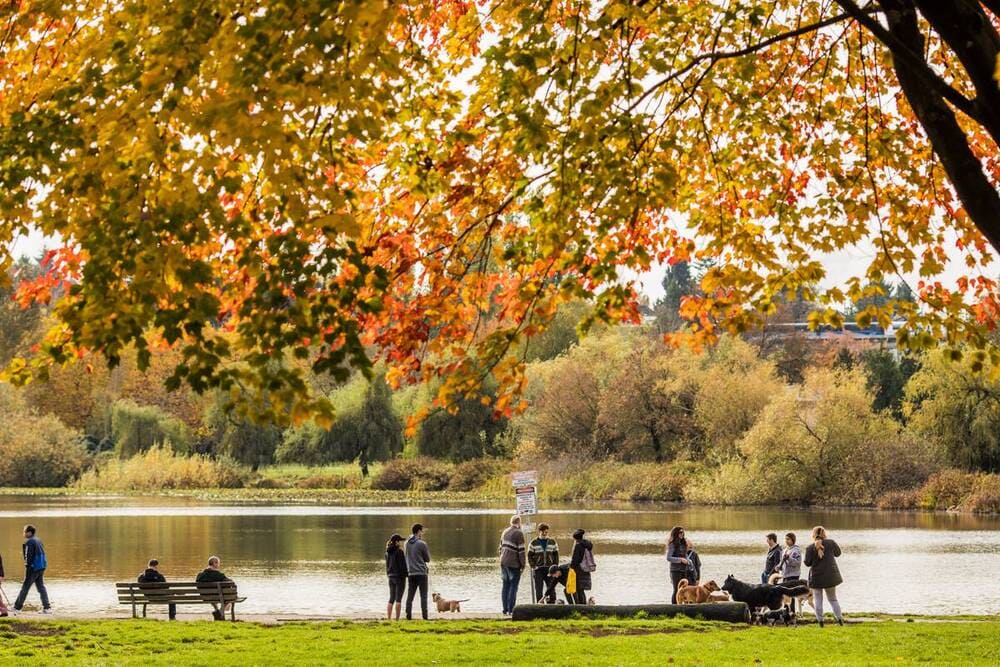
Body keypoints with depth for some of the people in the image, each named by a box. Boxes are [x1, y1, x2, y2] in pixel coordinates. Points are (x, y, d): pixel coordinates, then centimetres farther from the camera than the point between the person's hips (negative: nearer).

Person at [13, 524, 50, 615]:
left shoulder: (29, 542, -12)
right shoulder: (38, 540, 14)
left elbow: (28, 557, -16)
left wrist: (27, 569, -16)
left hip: (34, 568, -8)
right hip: (42, 567, 8)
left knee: (25, 588, -2)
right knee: (41, 587, 11)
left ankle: (17, 608, 2)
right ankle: (47, 607, 6)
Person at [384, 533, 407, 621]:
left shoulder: (388, 552, 7)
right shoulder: (399, 551, -14)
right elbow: (403, 565, -13)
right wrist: (406, 573, -1)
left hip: (391, 577, 7)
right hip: (399, 576, -7)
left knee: (391, 598, 12)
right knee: (398, 599, -4)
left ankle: (388, 618, 9)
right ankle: (397, 619, -6)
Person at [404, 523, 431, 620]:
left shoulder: (407, 543, 5)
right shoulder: (422, 544, -12)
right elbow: (428, 559, -3)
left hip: (410, 573, 5)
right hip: (421, 573, -5)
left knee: (410, 596, 8)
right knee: (423, 596, -1)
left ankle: (408, 615, 5)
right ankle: (424, 616, -5)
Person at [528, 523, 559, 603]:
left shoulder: (552, 542, 7)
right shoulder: (534, 543, 0)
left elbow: (556, 555, 11)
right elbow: (530, 556, 2)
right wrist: (533, 567, -8)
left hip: (549, 569, 2)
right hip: (538, 569, -2)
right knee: (539, 589, -2)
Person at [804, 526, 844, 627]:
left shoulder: (810, 548, -11)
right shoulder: (830, 543, -5)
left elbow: (807, 563, -8)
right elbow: (838, 553, 11)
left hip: (816, 577, -2)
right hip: (831, 576, 2)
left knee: (818, 600, 8)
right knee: (833, 599, 15)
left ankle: (820, 621, 5)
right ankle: (839, 619, 8)